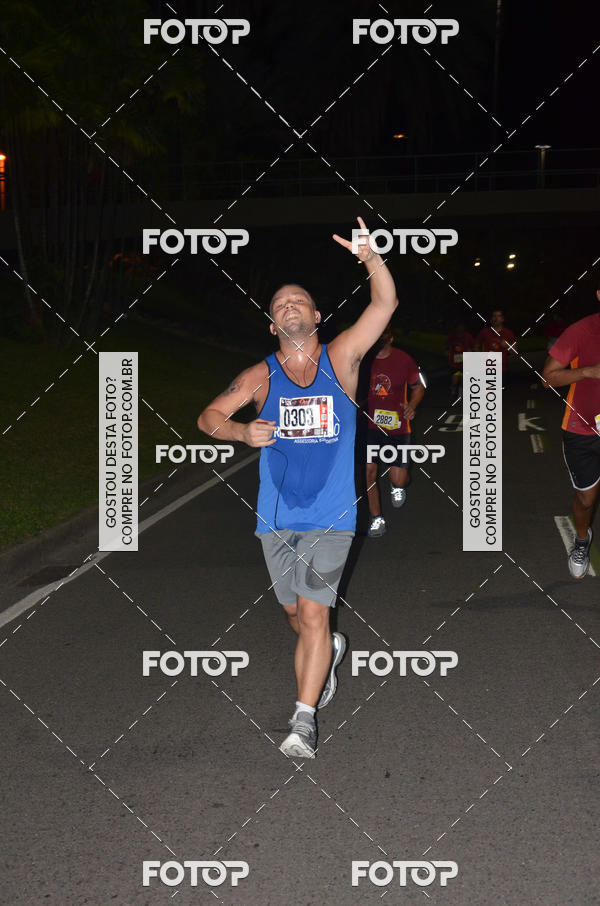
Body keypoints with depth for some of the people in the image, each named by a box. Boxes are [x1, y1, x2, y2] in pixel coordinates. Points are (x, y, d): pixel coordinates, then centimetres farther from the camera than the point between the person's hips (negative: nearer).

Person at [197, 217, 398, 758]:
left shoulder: (340, 359, 2)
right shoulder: (261, 376, 6)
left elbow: (386, 303, -8)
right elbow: (208, 417, 7)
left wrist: (370, 256, -25)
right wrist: (242, 432, -13)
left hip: (330, 516, -3)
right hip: (276, 517, 3)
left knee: (313, 615, -12)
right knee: (296, 614, 15)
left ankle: (304, 720, -6)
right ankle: (330, 651, 46)